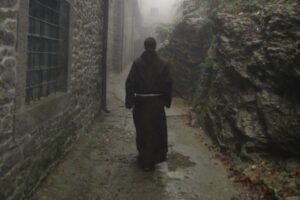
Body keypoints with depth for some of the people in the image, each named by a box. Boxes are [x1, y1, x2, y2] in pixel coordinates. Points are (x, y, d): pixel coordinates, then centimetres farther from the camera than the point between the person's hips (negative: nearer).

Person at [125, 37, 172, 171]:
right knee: (157, 131, 14)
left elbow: (130, 83, -6)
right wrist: (167, 101, 6)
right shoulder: (164, 64, -4)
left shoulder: (137, 63, -5)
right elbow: (168, 84, -4)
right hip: (157, 102, 0)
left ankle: (145, 160, 17)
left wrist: (129, 101, -1)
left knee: (143, 131, 10)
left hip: (141, 102, 0)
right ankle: (156, 158, 24)